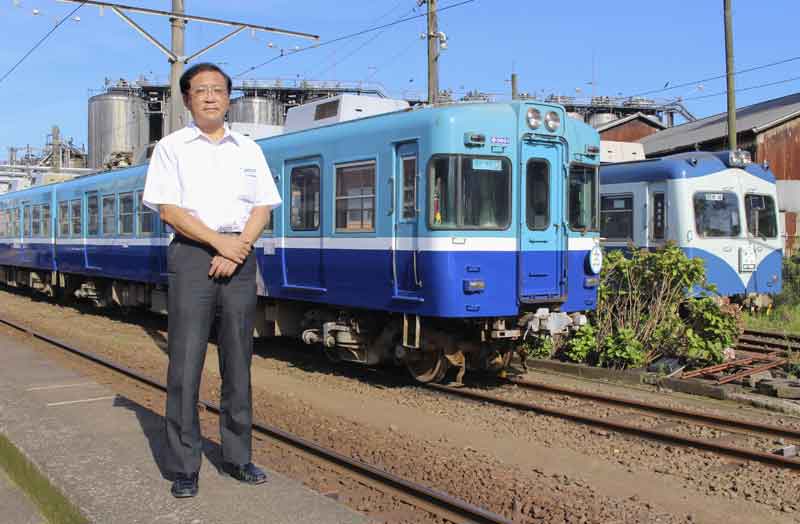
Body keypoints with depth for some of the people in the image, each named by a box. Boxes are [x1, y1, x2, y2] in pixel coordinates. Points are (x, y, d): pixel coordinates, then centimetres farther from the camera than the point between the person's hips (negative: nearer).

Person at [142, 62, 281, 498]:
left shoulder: (248, 149, 14)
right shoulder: (172, 147, 6)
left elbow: (263, 206, 7)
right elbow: (168, 209, -4)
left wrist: (240, 247, -9)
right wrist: (218, 241, -13)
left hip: (240, 256, 3)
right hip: (192, 254, -3)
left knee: (238, 359, 7)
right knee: (186, 360, -4)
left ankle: (237, 457, 17)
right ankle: (184, 467, 3)